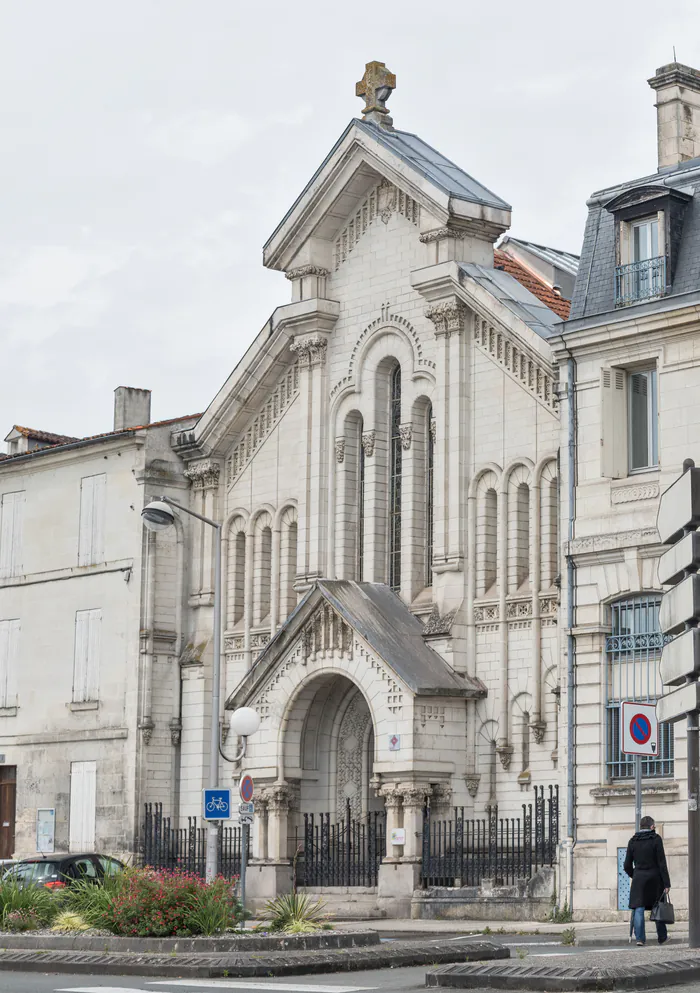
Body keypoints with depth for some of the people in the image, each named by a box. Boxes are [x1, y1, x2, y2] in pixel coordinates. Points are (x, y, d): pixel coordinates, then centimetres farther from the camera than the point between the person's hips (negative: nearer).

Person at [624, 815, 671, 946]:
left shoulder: (632, 841, 5)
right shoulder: (656, 839, -4)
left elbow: (627, 865, 6)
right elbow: (662, 863, -8)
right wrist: (666, 883, -7)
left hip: (638, 878, 2)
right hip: (654, 878, -2)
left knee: (639, 909, 0)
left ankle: (640, 938, -9)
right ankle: (662, 937, 18)